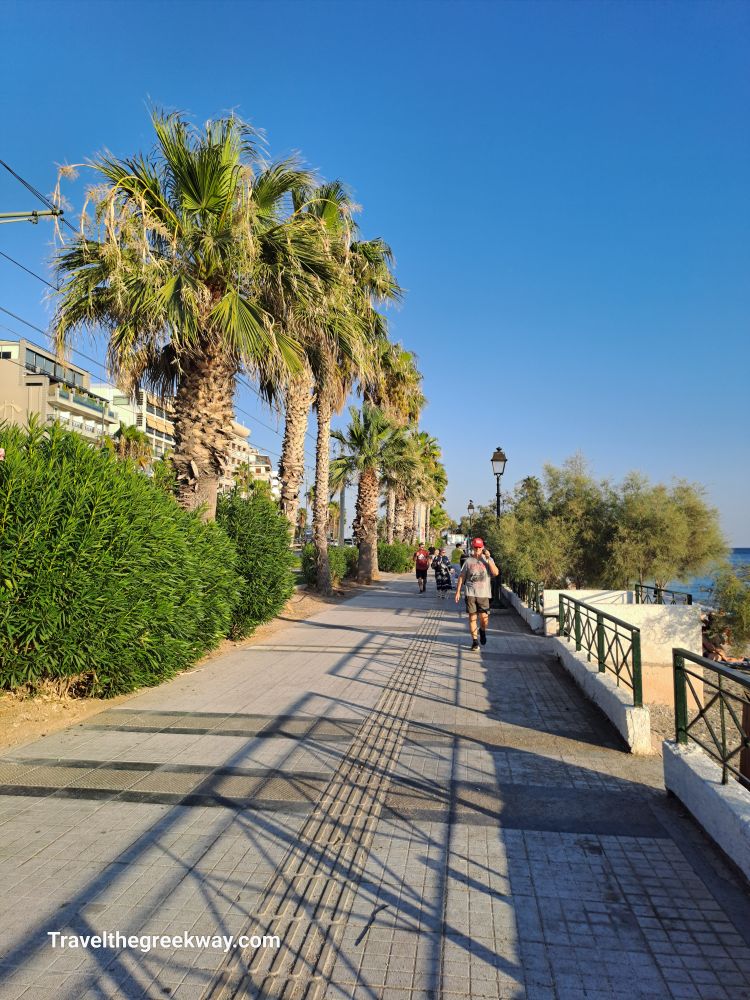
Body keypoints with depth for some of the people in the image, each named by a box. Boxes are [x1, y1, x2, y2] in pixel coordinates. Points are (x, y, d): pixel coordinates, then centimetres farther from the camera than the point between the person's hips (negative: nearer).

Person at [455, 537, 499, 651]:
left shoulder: (488, 560, 4)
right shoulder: (468, 560, 6)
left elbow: (496, 573, -11)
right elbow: (461, 576, 9)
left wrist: (488, 558, -14)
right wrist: (458, 591, 6)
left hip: (483, 593, -1)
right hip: (470, 593, 1)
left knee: (484, 618, -4)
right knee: (472, 617, 1)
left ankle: (482, 631, 29)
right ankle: (475, 641, 13)